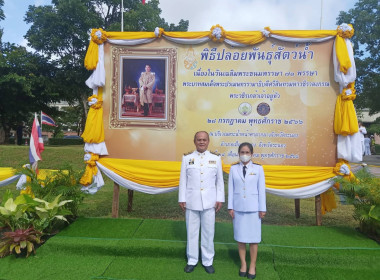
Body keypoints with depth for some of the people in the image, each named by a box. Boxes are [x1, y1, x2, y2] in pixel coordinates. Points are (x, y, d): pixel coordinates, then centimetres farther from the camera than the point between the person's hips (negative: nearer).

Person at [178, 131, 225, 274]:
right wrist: (182, 199, 1)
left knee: (208, 232, 8)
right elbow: (183, 180, 3)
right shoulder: (187, 158, 2)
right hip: (192, 201, 0)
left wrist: (220, 199, 1)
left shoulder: (216, 158, 4)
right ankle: (192, 260, 27)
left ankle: (208, 261, 25)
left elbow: (220, 181, 5)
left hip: (209, 202, 0)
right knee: (192, 232, 10)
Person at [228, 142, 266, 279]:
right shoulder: (233, 168, 1)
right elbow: (231, 188, 2)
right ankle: (243, 264, 23)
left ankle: (252, 266, 20)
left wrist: (262, 208, -1)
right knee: (240, 237, 8)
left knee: (253, 237, 4)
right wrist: (230, 207, 0)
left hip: (253, 208, -1)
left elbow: (261, 189, 0)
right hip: (238, 207, 1)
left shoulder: (258, 168, -1)